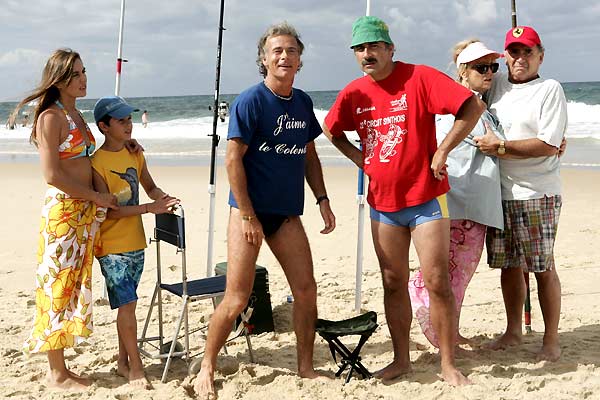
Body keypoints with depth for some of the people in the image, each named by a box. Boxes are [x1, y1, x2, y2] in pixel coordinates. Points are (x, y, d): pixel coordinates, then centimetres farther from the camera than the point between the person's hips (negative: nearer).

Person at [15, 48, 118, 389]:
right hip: (62, 211, -8)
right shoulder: (51, 117, -10)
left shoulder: (77, 115, 15)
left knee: (76, 285, 11)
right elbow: (52, 174, -16)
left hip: (86, 212, 9)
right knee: (59, 286, -2)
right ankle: (57, 373, 9)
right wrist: (97, 196, -13)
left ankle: (60, 367, 21)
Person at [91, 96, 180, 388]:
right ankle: (136, 367, 6)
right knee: (127, 304, -5)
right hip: (112, 245, -6)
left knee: (127, 303, 13)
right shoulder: (97, 162, -13)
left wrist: (164, 200, -2)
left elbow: (150, 187, 20)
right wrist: (150, 208, -22)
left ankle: (123, 362, 24)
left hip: (136, 242, 6)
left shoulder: (135, 154, 8)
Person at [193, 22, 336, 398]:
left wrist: (323, 200, 9)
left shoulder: (303, 102, 9)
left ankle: (306, 367, 21)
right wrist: (247, 215, -16)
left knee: (307, 290, 5)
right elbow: (233, 159, -14)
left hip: (287, 212, 6)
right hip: (249, 210, -6)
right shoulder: (250, 101, -11)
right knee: (237, 298, -5)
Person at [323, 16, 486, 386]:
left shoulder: (420, 78, -11)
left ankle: (449, 365, 9)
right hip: (382, 203, 5)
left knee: (437, 282, -4)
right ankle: (401, 359, 23)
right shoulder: (354, 93, 4)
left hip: (426, 199, -4)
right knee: (393, 283, 10)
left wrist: (442, 151, -15)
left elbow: (474, 106, -15)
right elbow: (331, 129, 22)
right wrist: (360, 158, 7)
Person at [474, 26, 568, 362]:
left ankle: (551, 339, 10)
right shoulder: (496, 85, 13)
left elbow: (549, 145, -13)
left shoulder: (550, 89, -3)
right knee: (509, 265, 11)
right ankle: (514, 331, 24)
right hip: (500, 193, 5)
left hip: (538, 195, -5)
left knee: (543, 267, -1)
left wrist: (501, 147, -14)